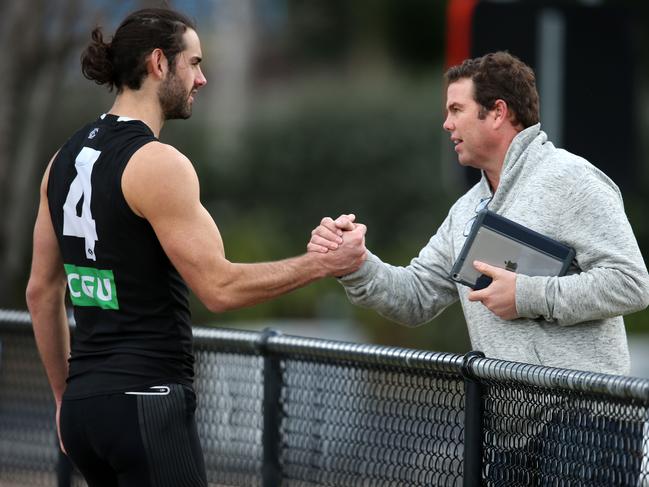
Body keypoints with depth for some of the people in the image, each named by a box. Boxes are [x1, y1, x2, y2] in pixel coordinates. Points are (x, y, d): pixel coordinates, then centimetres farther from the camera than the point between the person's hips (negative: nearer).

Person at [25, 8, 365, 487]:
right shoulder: (157, 164, -13)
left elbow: (41, 291, 17)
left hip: (84, 406, 9)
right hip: (147, 403, -9)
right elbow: (219, 287, -15)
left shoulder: (67, 159, 12)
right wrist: (324, 263, -6)